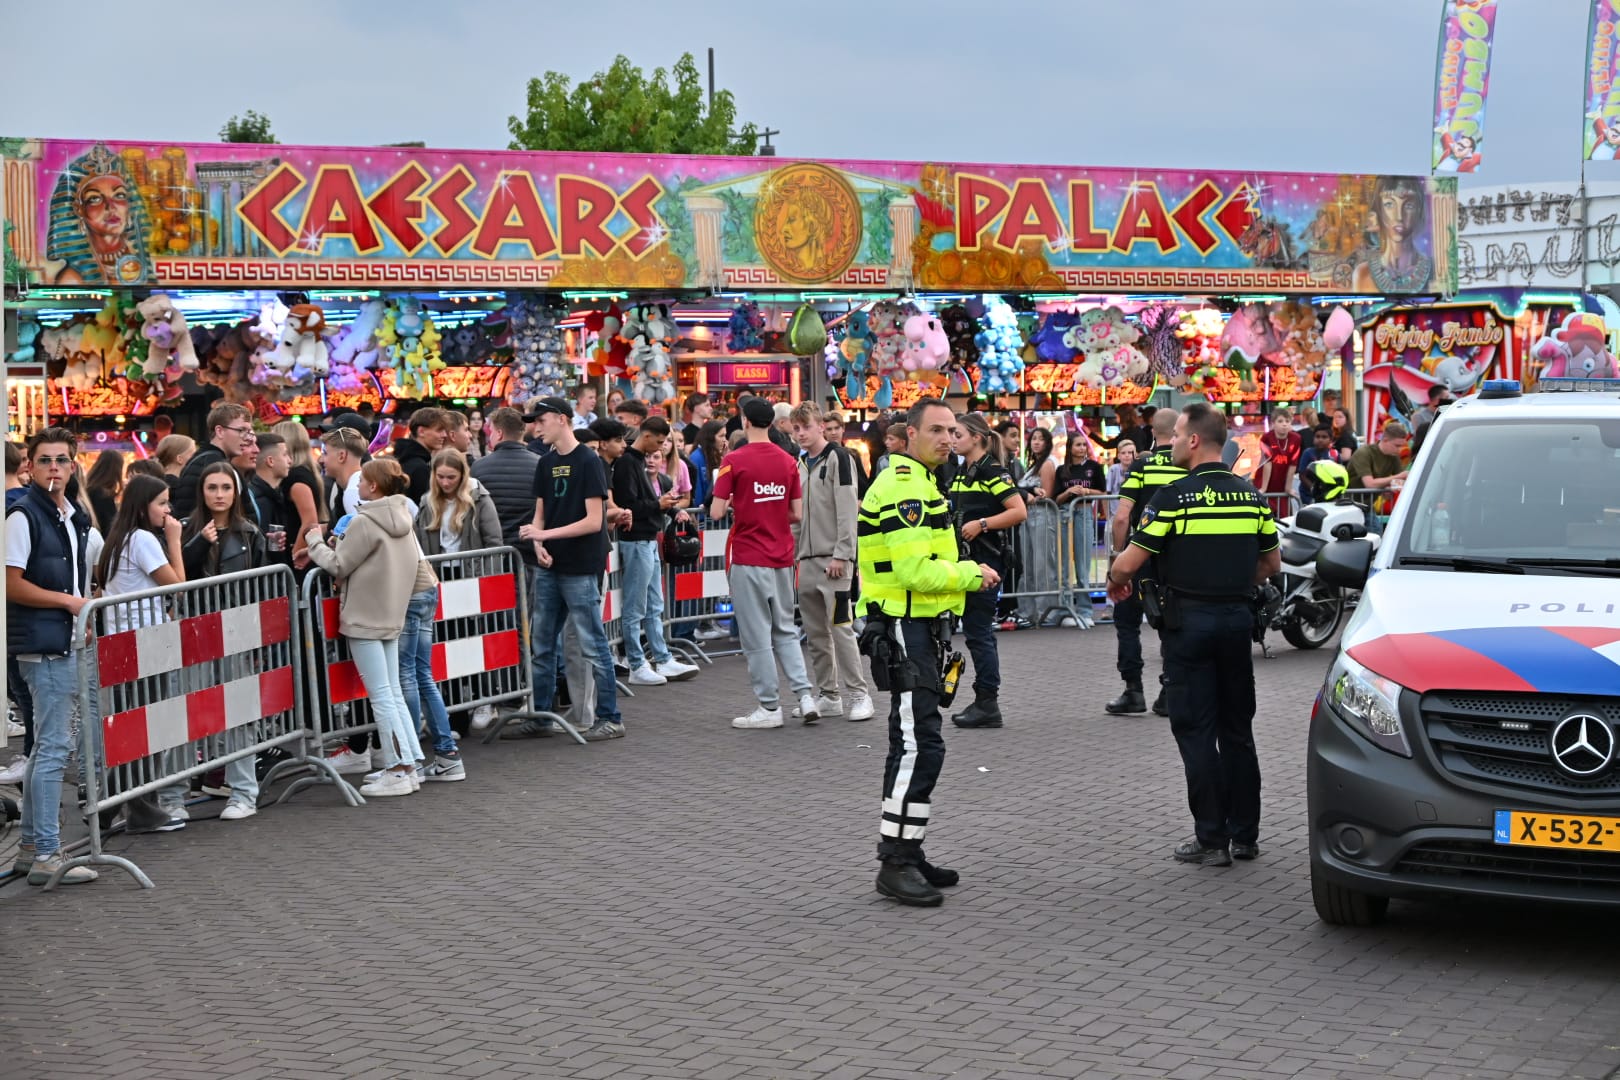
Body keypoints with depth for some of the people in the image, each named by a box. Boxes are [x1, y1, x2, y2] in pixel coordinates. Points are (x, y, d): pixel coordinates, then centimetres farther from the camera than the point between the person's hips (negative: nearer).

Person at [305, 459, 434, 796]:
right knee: (393, 692, 13)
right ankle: (409, 761, 14)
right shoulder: (402, 519, 10)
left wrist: (316, 542, 5)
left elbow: (339, 566, -12)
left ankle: (398, 769, -4)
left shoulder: (364, 522, -16)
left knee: (380, 695, -5)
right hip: (391, 616, 8)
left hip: (365, 618, -8)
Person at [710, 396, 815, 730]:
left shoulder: (735, 460, -10)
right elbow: (797, 514, 5)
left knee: (757, 635, 2)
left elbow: (717, 512, -12)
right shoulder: (788, 461, 4)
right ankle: (805, 695, 5)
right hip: (782, 558, 5)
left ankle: (769, 707, 5)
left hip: (749, 560, -5)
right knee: (785, 631, 16)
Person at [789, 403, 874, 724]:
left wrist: (841, 555, -19)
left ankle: (857, 694, -4)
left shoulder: (838, 458, -7)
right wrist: (794, 553, 15)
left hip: (834, 559, -8)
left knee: (840, 626, -10)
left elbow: (848, 510, -14)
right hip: (807, 560, 8)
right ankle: (828, 695, 17)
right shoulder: (800, 465, 17)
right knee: (815, 632, 9)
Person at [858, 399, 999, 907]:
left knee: (915, 745, 14)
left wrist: (960, 575, 11)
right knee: (919, 745, -13)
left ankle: (906, 853, 22)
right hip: (905, 630, -11)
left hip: (919, 627, 11)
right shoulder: (903, 487, -16)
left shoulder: (914, 483, 19)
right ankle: (895, 864, -10)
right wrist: (972, 574, -11)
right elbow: (916, 571, -24)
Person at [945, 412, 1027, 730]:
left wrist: (981, 524, -22)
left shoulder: (992, 472, -12)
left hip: (986, 559, -9)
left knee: (978, 630, -7)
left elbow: (1019, 511, -19)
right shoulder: (960, 473, 15)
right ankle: (984, 703, 17)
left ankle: (988, 704, -2)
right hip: (966, 559, 9)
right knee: (976, 630, 11)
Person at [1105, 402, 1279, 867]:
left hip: (1190, 621, -5)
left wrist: (1115, 581, 9)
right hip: (1238, 619, 5)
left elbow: (1129, 563, -12)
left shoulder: (1174, 497, -12)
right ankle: (1245, 834, 17)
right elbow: (1271, 563, 15)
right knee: (1237, 728, 13)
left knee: (1195, 730, 0)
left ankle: (1212, 839, 0)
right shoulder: (1251, 495, 6)